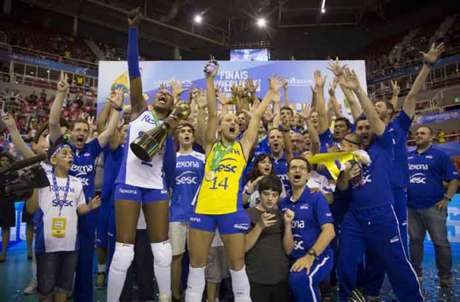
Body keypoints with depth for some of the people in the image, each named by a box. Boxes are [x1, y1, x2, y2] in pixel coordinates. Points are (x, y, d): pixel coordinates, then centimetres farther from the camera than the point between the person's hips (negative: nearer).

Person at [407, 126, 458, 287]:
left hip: (433, 206, -4)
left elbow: (454, 179, -2)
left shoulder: (440, 155, 0)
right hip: (411, 207, 4)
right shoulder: (407, 157, 12)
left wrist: (446, 198, -10)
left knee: (440, 242, 2)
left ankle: (446, 277, 16)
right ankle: (415, 273, 23)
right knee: (415, 241, 11)